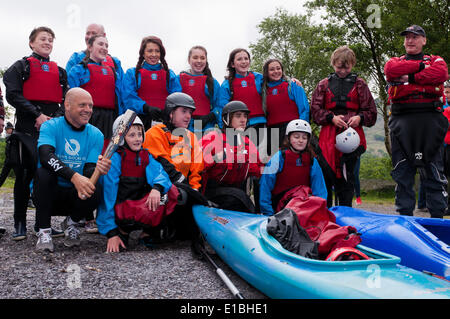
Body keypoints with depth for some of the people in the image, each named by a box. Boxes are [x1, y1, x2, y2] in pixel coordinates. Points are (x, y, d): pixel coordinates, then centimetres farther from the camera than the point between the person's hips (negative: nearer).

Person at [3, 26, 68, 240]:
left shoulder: (59, 72, 21)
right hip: (28, 126, -3)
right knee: (26, 173, -4)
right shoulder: (21, 67, 10)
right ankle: (20, 224, 6)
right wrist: (38, 115, -13)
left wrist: (56, 118, -6)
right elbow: (13, 95, -3)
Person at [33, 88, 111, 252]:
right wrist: (74, 176, -43)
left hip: (75, 195, 2)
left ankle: (71, 223, 3)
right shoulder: (50, 126, -8)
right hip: (48, 195, -1)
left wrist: (97, 169, -34)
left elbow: (89, 170, -8)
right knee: (44, 172, -32)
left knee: (96, 191, -30)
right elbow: (45, 155, -28)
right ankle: (44, 230, -14)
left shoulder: (95, 134, 0)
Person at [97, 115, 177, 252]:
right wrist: (111, 232, -16)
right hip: (122, 208, -6)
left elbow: (159, 173, -9)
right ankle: (124, 230, -1)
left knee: (171, 192, -16)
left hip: (142, 202, 6)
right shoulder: (115, 159, -8)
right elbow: (108, 195, -11)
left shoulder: (146, 156, 10)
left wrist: (157, 187, -35)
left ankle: (147, 233, 1)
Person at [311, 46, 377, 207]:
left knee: (347, 178, 2)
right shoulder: (324, 84, 13)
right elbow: (315, 109, 6)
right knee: (326, 174, -3)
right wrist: (332, 118, -10)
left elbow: (371, 111, 10)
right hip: (328, 137, 0)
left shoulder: (359, 84, 12)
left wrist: (359, 118, -11)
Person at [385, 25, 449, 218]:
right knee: (402, 172, 3)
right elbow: (390, 70, -6)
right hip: (401, 122, 1)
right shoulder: (395, 61, 20)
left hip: (430, 121, -1)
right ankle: (405, 216, 11)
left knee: (433, 171, 1)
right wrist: (421, 66, -4)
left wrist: (410, 77, -9)